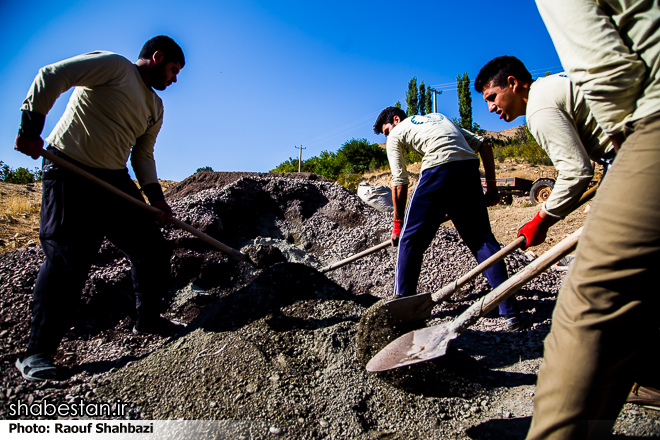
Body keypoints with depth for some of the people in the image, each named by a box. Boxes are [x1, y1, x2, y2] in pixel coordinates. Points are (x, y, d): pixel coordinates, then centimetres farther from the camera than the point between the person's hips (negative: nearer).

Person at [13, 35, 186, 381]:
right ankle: (37, 352, 5)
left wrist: (154, 196, 4)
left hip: (114, 179, 8)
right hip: (69, 172, -7)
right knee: (66, 259, -9)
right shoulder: (113, 65, -5)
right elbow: (51, 76, -13)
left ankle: (148, 319, 22)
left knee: (152, 248, 4)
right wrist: (31, 128, -18)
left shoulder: (155, 107, 17)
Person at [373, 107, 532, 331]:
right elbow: (484, 146, 26)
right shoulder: (439, 117, 35)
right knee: (482, 239, 11)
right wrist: (491, 187, 24)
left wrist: (398, 224, 18)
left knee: (411, 239, 6)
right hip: (470, 170, 6)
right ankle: (511, 312, 7)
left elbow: (400, 184, 11)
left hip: (439, 170, -5)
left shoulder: (396, 134, 19)